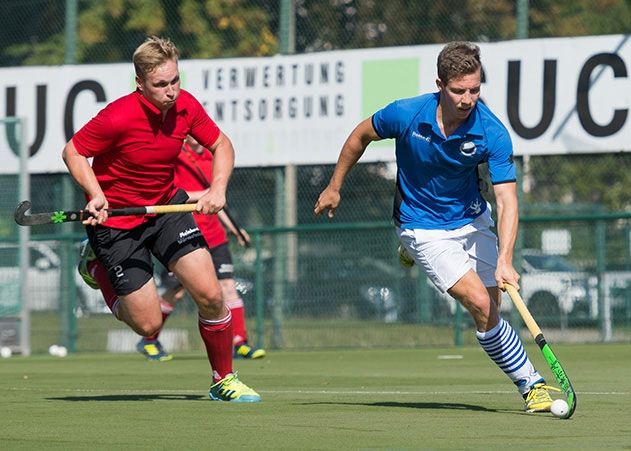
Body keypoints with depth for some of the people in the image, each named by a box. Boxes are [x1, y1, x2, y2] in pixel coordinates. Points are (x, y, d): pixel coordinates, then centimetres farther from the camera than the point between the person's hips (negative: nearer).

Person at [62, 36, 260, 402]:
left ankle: (224, 380, 12)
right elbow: (73, 152, -14)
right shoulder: (118, 117, -27)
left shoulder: (186, 106, -11)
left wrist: (219, 187, -11)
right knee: (149, 325, -4)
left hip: (167, 205, 5)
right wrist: (96, 194, -28)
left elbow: (221, 144, 6)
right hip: (116, 219, -5)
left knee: (210, 294, -10)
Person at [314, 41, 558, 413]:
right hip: (423, 226, -3)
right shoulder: (406, 114, -23)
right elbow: (361, 135, -1)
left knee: (491, 309, 0)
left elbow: (507, 201, -27)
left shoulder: (492, 133, -22)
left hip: (473, 218, 3)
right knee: (481, 304, -16)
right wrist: (334, 187, 8)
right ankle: (531, 383, -8)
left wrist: (505, 261, -40)